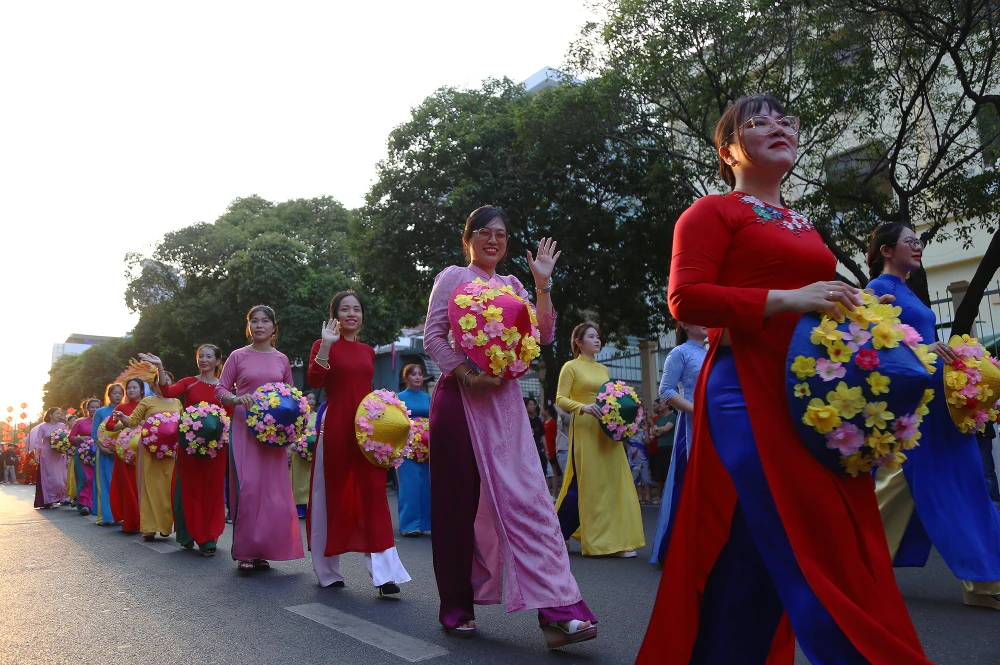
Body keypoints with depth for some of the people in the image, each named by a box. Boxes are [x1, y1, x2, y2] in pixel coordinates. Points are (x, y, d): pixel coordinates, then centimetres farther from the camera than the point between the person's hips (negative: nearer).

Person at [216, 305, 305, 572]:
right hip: (244, 427, -3)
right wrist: (236, 399, -15)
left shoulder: (282, 359, 11)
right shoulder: (238, 356, 4)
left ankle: (263, 550, 12)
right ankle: (245, 552, 1)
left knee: (273, 488, 1)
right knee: (247, 487, -8)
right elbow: (220, 390, 5)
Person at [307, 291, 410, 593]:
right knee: (332, 493, 6)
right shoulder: (324, 345, 1)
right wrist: (326, 346, -23)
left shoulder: (368, 351, 15)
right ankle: (328, 571, 22)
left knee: (373, 493, -6)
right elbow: (313, 381, -15)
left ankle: (384, 573, -10)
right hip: (335, 426, -3)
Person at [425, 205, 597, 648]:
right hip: (460, 398, -3)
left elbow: (542, 336, 10)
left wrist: (543, 285, 1)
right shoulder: (453, 278, 4)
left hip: (504, 400, 4)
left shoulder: (511, 285, 17)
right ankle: (455, 606, 18)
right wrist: (467, 373, -18)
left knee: (526, 495, -6)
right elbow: (432, 337, -4)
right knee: (458, 500, 4)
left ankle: (558, 610, -9)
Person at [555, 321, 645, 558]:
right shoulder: (571, 367, 0)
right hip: (585, 430, -6)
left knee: (613, 482, 1)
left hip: (607, 430, 6)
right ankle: (559, 536, 5)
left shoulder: (603, 369, 19)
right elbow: (560, 399, -8)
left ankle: (616, 540, 5)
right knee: (585, 484, -6)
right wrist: (583, 407, -24)